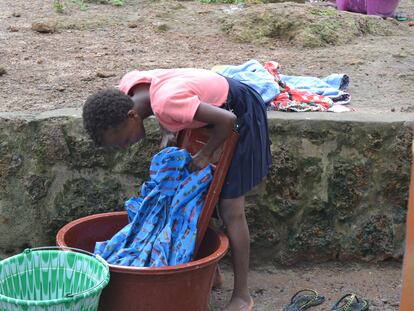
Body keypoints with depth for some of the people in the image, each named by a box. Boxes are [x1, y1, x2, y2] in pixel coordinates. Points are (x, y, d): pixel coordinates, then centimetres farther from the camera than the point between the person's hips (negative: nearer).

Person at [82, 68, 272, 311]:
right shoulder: (127, 90, -14)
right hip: (211, 107, 9)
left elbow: (228, 120, -35)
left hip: (240, 115, -8)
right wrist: (168, 133, -10)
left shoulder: (166, 102, -38)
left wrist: (205, 154, -21)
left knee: (230, 210, -6)